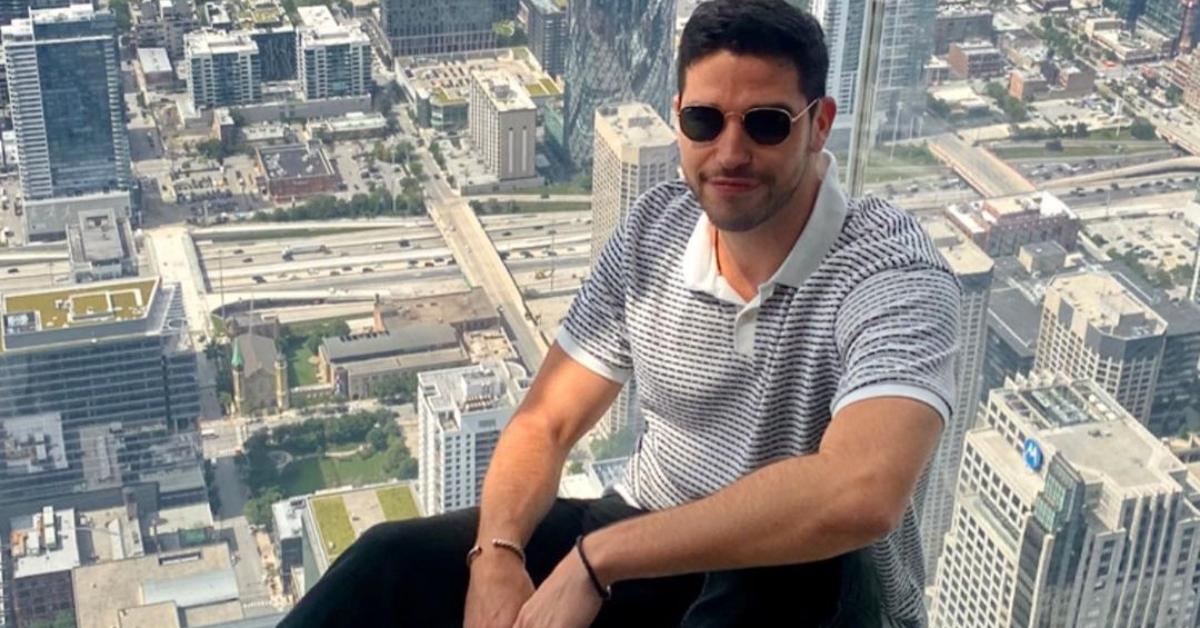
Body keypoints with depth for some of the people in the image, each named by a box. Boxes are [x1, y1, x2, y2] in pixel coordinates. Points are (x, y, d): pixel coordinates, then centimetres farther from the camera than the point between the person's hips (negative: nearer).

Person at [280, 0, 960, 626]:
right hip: (648, 548, 5)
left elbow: (859, 496, -40)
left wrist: (597, 557, -36)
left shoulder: (895, 276, -23)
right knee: (395, 566, -12)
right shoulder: (654, 228, -4)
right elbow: (545, 424, 0)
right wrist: (496, 554, -22)